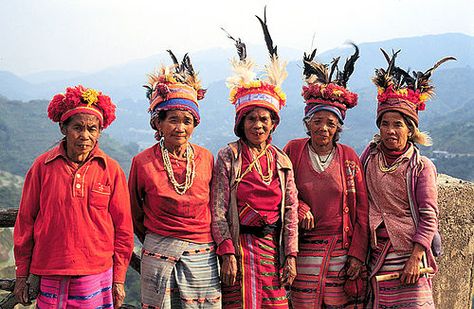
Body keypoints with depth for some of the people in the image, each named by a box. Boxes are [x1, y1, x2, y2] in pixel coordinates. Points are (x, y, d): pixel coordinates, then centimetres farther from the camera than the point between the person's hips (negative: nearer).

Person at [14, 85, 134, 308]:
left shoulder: (111, 170, -2)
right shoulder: (43, 166, -2)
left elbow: (122, 228, 3)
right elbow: (25, 221, 4)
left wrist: (119, 279, 4)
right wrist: (22, 275, 6)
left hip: (96, 272, 0)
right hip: (49, 272, 0)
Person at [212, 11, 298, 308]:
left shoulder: (282, 160, 8)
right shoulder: (229, 155, -3)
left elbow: (291, 210, 7)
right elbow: (218, 210, -7)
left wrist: (290, 256, 2)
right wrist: (228, 254, -13)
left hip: (274, 248, 4)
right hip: (240, 245, -3)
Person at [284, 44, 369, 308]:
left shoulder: (348, 156, 3)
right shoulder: (293, 150, 2)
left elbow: (362, 209, 4)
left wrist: (358, 254, -2)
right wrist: (299, 207, -9)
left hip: (343, 249, 1)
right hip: (304, 249, 0)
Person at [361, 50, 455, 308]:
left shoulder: (421, 167, -2)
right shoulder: (369, 157, 8)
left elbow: (429, 216, -7)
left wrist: (416, 257, -14)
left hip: (409, 254, -3)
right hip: (376, 255, 3)